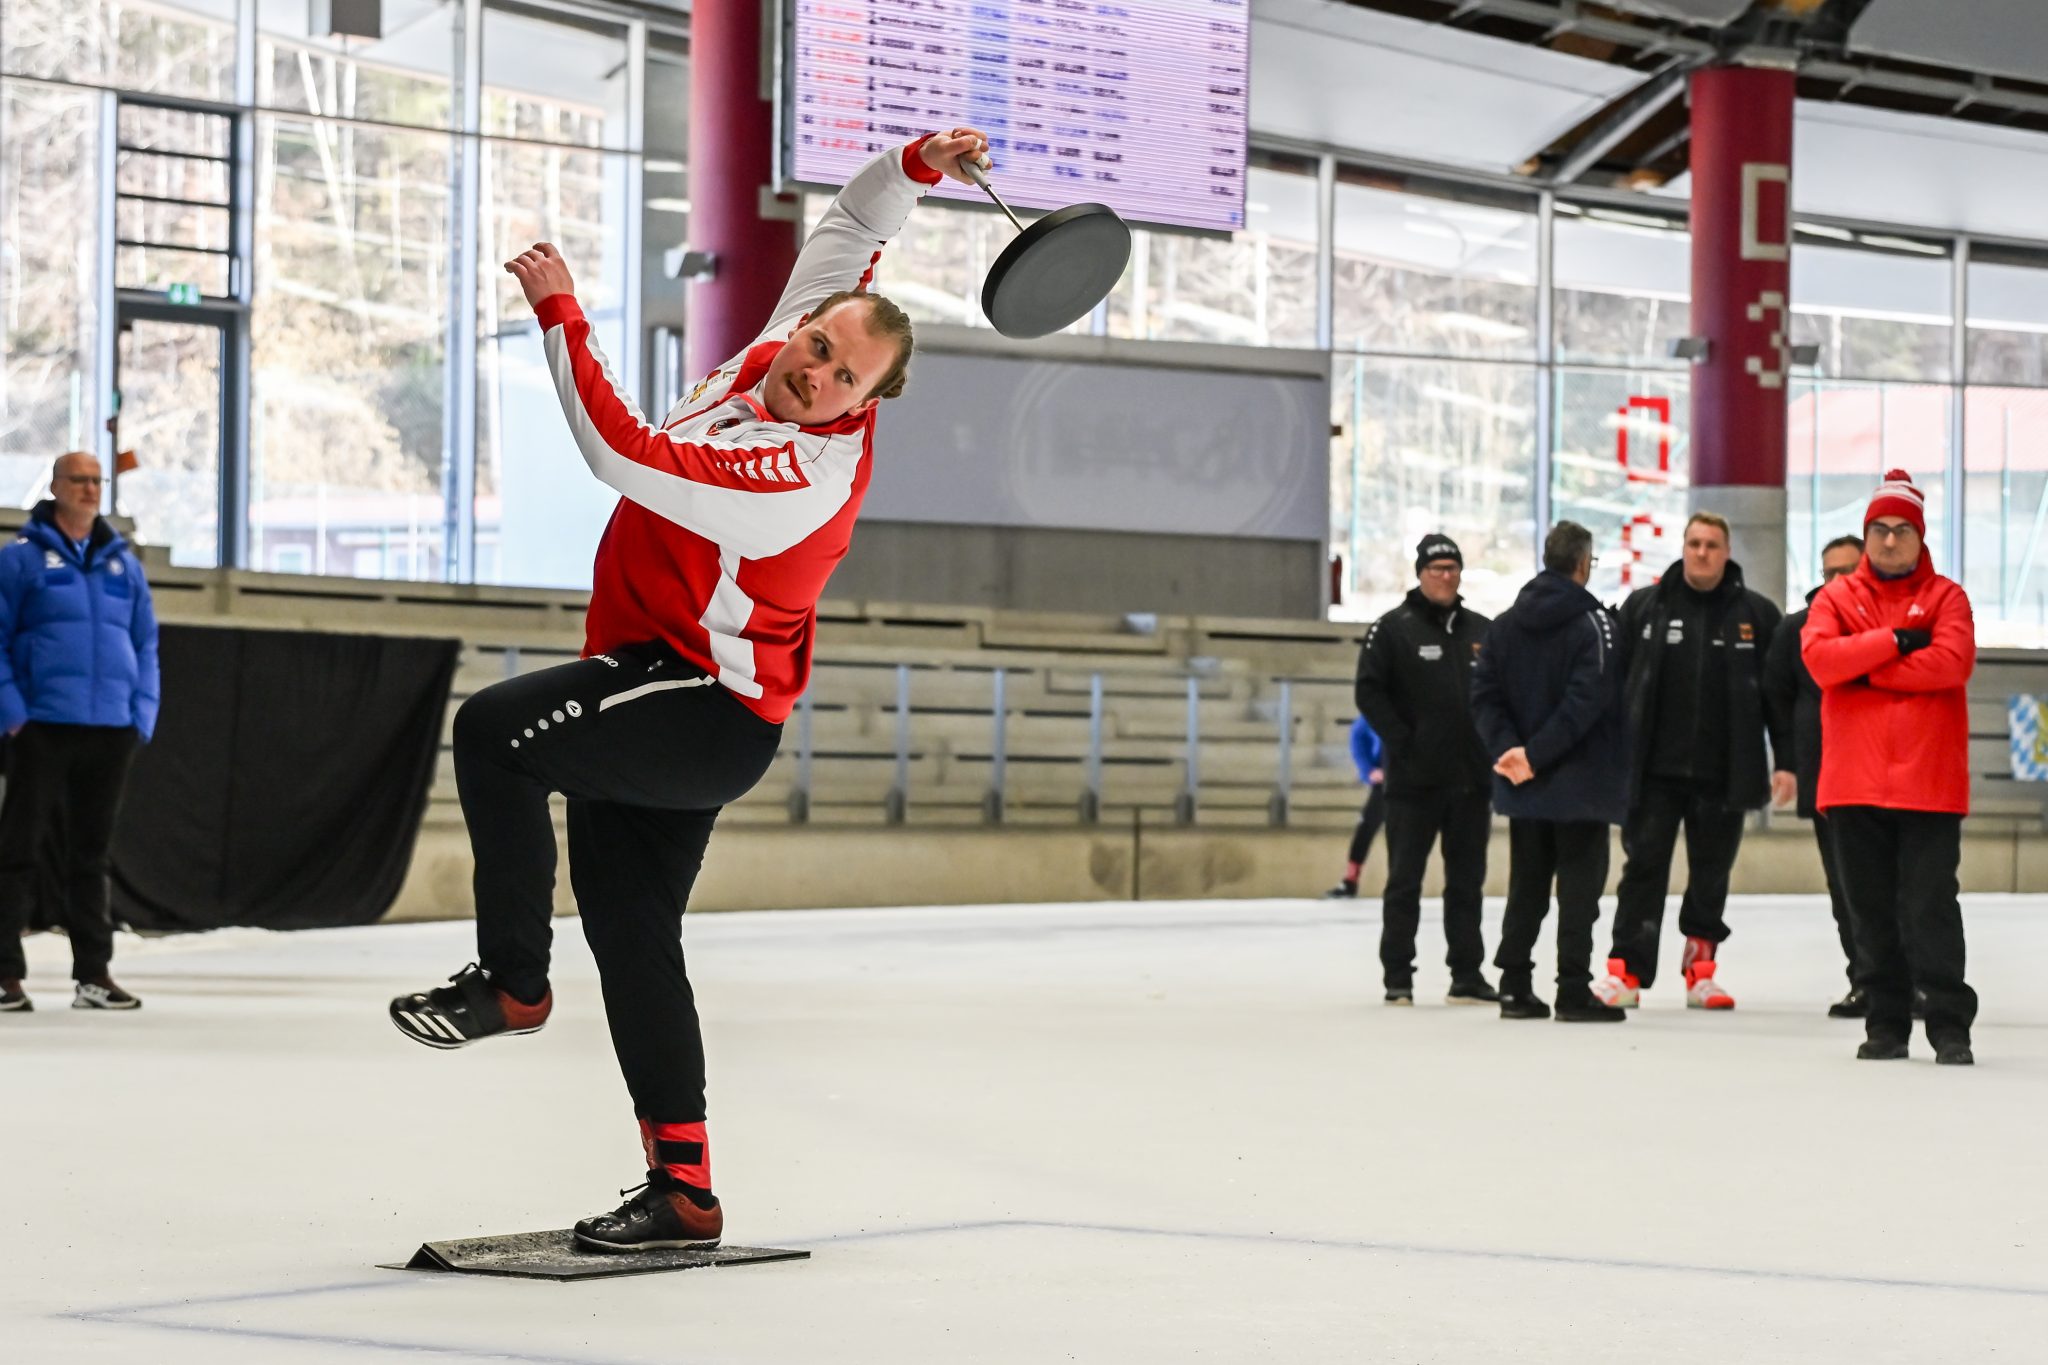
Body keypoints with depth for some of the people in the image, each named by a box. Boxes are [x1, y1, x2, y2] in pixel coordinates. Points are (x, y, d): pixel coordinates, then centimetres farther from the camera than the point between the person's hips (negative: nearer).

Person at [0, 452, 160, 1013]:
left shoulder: (124, 564, 12)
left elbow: (146, 644, 15)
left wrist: (143, 713, 4)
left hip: (111, 732, 4)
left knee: (91, 851, 10)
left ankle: (93, 972, 14)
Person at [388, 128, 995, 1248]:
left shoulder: (802, 475, -25)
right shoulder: (776, 352, 2)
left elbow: (624, 455, -30)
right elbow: (848, 228, 16)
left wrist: (559, 314, -25)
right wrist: (910, 168, -1)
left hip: (708, 713, -10)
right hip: (665, 703, 10)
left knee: (493, 731, -27)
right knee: (629, 932, 9)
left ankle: (510, 980, -12)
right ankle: (683, 1189, 11)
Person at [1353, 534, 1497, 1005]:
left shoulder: (1481, 631, 11)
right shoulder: (1393, 628, -2)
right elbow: (1370, 691, -7)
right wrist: (1402, 742, -14)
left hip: (1471, 777, 4)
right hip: (1414, 780, -4)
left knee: (1468, 882, 9)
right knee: (1405, 880, 0)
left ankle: (1467, 975, 14)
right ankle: (1398, 978, 3)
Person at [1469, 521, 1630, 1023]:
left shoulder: (1506, 624, 9)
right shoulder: (1593, 621, -10)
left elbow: (1485, 694, 1)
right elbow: (1586, 699, -21)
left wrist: (1508, 746, -9)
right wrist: (1536, 754, -20)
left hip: (1522, 789, 6)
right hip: (1582, 781, -6)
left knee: (1526, 886, 12)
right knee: (1579, 886, -1)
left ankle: (1515, 986, 11)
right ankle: (1574, 991, -3)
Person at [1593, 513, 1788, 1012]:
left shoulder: (1757, 614, 3)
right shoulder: (1643, 607, 3)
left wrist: (1786, 761, 0)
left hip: (1722, 775, 1)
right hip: (1654, 771, -1)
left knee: (1711, 873, 9)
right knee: (1644, 867, -2)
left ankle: (1700, 971, 19)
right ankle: (1625, 972, -1)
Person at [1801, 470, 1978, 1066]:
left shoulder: (1945, 597, 6)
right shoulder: (1837, 597, 12)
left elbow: (1952, 660, -12)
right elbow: (1819, 657, -7)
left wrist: (1864, 670, -9)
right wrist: (1893, 643, -12)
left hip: (1928, 779, -2)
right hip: (1856, 781, 2)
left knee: (1930, 905, -6)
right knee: (1872, 909, 6)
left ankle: (1950, 1027, -2)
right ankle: (1885, 1024, 13)